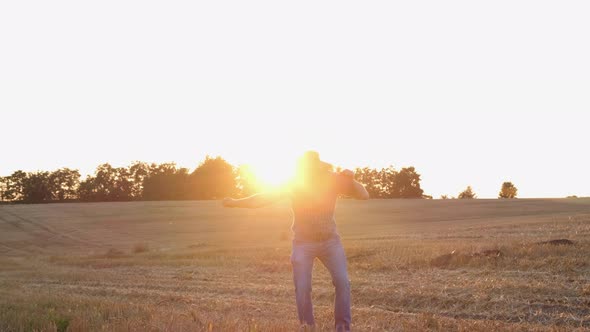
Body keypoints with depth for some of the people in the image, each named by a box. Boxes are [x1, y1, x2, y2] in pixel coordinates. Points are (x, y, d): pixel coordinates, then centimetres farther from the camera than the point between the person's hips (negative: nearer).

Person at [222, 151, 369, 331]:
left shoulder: (332, 179, -11)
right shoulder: (294, 183, -11)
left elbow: (364, 195, -10)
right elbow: (265, 197, -9)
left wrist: (351, 180, -29)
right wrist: (236, 203, -16)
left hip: (330, 240, 0)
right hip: (303, 243, 0)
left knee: (342, 281, -14)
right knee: (302, 288, -7)